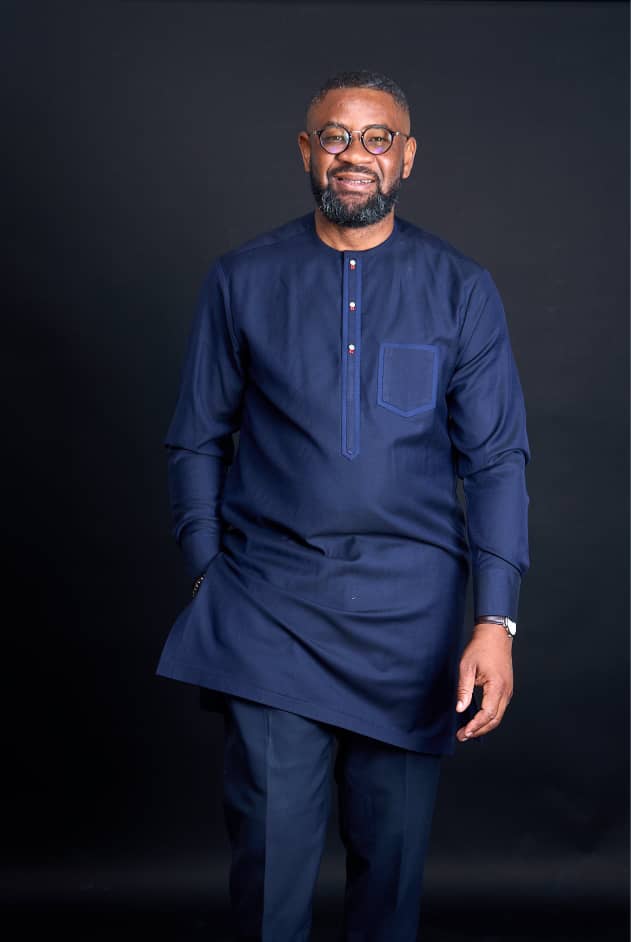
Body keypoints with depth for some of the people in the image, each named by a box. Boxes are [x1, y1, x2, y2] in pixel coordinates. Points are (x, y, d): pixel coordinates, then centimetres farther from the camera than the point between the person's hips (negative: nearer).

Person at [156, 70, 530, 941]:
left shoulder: (462, 291, 2)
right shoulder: (242, 281, 3)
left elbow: (497, 461, 0)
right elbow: (198, 443, 9)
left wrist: (496, 622, -8)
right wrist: (208, 576, 2)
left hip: (410, 611, 1)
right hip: (270, 602, 0)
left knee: (394, 846, 9)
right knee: (272, 845, 0)